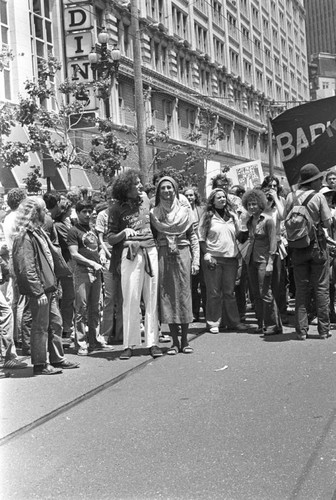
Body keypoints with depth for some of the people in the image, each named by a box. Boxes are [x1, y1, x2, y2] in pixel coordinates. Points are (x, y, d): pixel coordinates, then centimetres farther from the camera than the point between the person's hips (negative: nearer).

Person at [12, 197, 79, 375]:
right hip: (39, 289, -10)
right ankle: (40, 365, 7)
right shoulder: (24, 238, -16)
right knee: (41, 326, -2)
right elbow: (27, 268, -21)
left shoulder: (39, 233, 15)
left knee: (55, 322, 15)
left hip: (48, 287, 10)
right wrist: (38, 291, -22)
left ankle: (57, 359, 26)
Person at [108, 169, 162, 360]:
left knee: (152, 298, 3)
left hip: (151, 251, 4)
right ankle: (129, 344, 2)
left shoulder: (145, 198, 11)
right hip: (130, 254, -4)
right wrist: (124, 233, -19)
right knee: (131, 299, -5)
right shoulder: (117, 208, -2)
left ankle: (153, 342, 8)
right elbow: (110, 238, -1)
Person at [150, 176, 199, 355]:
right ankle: (175, 341, 7)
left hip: (182, 254, -1)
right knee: (167, 296, 0)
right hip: (163, 256, 1)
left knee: (184, 295, 0)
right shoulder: (154, 213, 7)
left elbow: (193, 237, 6)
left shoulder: (185, 211, 6)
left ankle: (185, 341, 8)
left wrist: (196, 260, -1)